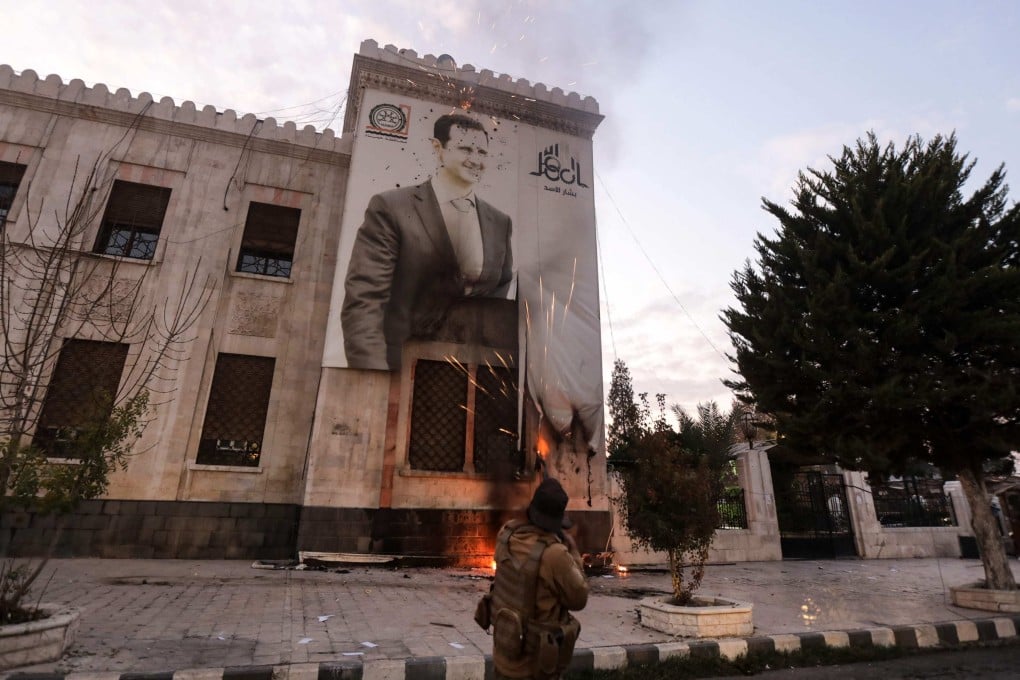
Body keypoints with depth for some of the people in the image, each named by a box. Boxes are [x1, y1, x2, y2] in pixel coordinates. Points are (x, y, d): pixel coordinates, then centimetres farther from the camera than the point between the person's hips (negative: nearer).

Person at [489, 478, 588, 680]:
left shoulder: (507, 533, -12)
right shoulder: (555, 554, -31)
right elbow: (578, 599, -14)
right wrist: (572, 551, -6)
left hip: (504, 644, 6)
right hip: (535, 658, -5)